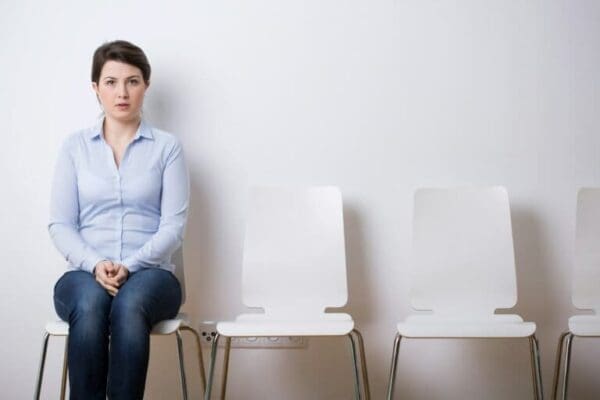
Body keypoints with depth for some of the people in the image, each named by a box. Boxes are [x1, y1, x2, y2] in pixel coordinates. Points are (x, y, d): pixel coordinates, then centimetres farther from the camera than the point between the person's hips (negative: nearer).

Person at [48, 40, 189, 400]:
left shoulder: (167, 147, 5)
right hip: (85, 274, 1)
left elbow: (174, 226, -2)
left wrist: (129, 266, -17)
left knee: (130, 305, -36)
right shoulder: (76, 147, 10)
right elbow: (60, 225, 4)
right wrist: (95, 265, -15)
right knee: (90, 305, -35)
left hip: (150, 274, -1)